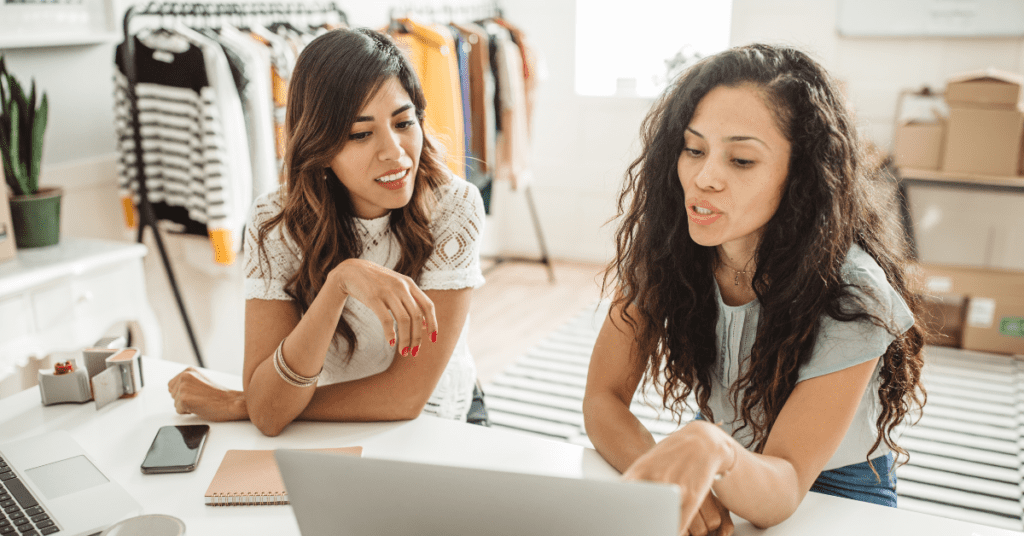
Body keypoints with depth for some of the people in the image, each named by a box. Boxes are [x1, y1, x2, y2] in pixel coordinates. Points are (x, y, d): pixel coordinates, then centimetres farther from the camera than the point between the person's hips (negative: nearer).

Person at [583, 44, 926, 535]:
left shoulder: (852, 296, -24)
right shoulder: (661, 245, -14)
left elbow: (783, 491, -26)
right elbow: (603, 399, -14)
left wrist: (715, 451, -47)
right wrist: (667, 476, -32)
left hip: (836, 490, -2)